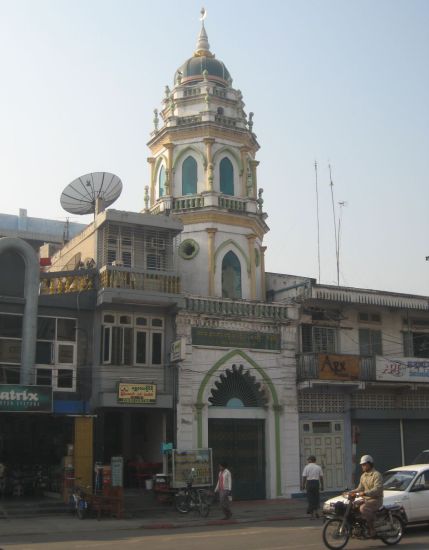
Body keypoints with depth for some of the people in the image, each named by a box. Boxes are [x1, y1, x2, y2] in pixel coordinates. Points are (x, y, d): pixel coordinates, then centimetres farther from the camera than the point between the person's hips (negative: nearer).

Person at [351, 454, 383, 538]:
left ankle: (371, 529, -22)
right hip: (366, 499, 9)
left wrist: (364, 493, -34)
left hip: (375, 500, -9)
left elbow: (377, 489, -23)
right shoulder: (363, 476, 17)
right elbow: (360, 488, 17)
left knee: (363, 508, -32)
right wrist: (351, 492, -1)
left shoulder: (377, 475, -11)